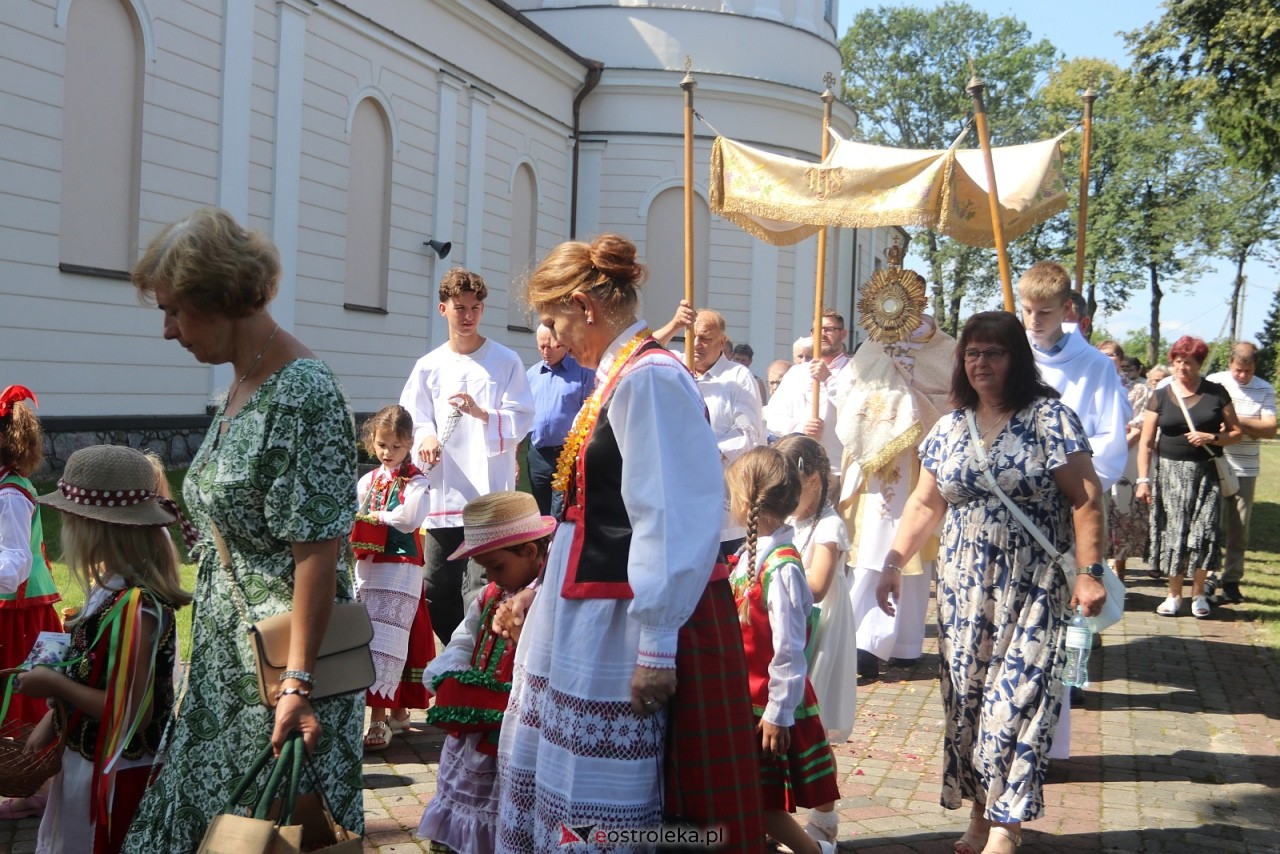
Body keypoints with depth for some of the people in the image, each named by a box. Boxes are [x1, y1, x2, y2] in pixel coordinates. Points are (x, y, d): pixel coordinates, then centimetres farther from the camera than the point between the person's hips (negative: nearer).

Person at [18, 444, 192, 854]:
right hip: (85, 760, 9)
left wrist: (54, 684, -19)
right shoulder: (111, 588, 0)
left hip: (116, 774, -9)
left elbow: (132, 710, -27)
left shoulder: (135, 608, -28)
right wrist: (52, 719, 6)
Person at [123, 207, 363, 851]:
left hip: (278, 660, -9)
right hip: (225, 653, 9)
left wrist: (297, 683, -23)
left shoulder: (305, 396, -20)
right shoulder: (240, 387, 9)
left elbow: (318, 553, -23)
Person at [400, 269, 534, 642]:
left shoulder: (506, 362, 4)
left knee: (480, 591, -10)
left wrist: (482, 414, -18)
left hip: (490, 494, -4)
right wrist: (426, 438, -13)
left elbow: (522, 419, -1)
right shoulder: (428, 367, 12)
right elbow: (414, 421, 10)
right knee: (436, 589, 8)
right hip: (442, 495, 4)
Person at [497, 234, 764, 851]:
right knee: (573, 773, 18)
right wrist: (547, 589, 23)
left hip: (628, 624, -10)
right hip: (597, 614, 10)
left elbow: (674, 521, -23)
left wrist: (656, 646, -23)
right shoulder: (620, 376, 11)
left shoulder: (648, 379, -18)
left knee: (611, 803, 1)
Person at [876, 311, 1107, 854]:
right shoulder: (948, 429, 8)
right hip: (964, 586, 5)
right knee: (965, 698, 6)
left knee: (1015, 698, -5)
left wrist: (1089, 572, -15)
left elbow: (1085, 500, -8)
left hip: (1032, 590, -4)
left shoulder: (1049, 418, -6)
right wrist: (893, 562, 6)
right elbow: (924, 505, 13)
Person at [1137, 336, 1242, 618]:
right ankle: (1174, 595, 13)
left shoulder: (1216, 393, 3)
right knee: (1172, 533, 1)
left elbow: (1236, 432, 6)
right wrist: (1143, 479, -4)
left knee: (1203, 531, -5)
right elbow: (1146, 442, 2)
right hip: (1169, 472, 1)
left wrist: (1211, 438, -13)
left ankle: (1198, 593, 11)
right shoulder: (1161, 396, 3)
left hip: (1206, 473, 0)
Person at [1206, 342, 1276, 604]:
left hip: (1246, 469, 2)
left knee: (1239, 528, 5)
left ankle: (1232, 580, 13)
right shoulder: (1214, 383, 0)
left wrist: (1239, 421, -18)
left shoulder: (1265, 390, 4)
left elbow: (1270, 429, -4)